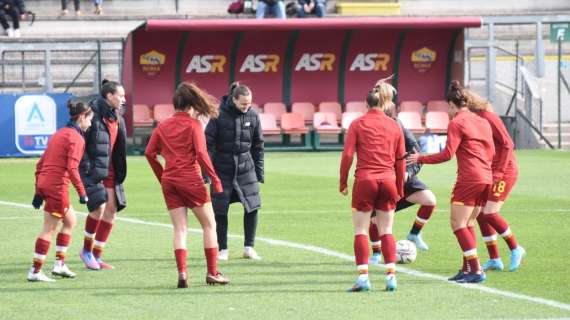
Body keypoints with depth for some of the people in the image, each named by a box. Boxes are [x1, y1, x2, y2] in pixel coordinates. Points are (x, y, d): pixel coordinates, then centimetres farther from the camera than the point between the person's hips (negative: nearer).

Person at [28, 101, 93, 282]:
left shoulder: (60, 134, 18)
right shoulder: (76, 138, -9)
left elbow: (40, 164, 18)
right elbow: (72, 168, -19)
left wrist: (38, 192, 19)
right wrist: (82, 193, -13)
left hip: (44, 183, 9)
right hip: (57, 185, -9)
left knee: (70, 221, 20)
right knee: (49, 228, -3)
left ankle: (60, 264, 18)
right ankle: (35, 272, -1)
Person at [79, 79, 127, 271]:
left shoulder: (117, 119, 14)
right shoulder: (93, 113, -13)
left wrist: (120, 173, 14)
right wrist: (86, 166, -21)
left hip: (110, 172, 8)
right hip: (92, 170, -8)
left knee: (111, 209, 4)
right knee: (99, 206, -18)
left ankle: (96, 256, 12)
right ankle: (87, 250, 2)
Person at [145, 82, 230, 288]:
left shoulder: (163, 126, 10)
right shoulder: (193, 124, -5)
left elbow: (149, 153, 6)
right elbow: (201, 153, -14)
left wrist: (161, 176, 15)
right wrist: (215, 179, -9)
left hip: (169, 181, 5)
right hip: (191, 180, -5)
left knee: (179, 229, 6)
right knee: (209, 225, 7)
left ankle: (182, 273, -6)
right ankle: (212, 272, 6)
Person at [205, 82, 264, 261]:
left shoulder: (253, 116, -1)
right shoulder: (219, 116, -11)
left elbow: (258, 145, 8)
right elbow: (208, 143, -9)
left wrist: (259, 171, 7)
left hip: (246, 168, 3)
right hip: (222, 170, -3)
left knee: (252, 206, -2)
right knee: (220, 211, -1)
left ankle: (249, 248, 10)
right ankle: (223, 249, 11)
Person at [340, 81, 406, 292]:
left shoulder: (358, 124, -1)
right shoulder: (394, 126, 7)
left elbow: (347, 155, -7)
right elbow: (400, 160, 10)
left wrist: (343, 183, 0)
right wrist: (400, 189, 17)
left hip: (365, 181, -3)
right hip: (388, 181, 3)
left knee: (361, 231, 3)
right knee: (386, 231, 11)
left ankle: (363, 276, -7)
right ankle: (391, 275, 2)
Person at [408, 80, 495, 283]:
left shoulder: (456, 123, -7)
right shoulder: (482, 122, 16)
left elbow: (447, 154, -13)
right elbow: (491, 152, 19)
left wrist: (420, 159, -4)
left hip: (469, 180, -8)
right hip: (486, 178, 8)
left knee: (458, 223, -5)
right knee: (467, 224, 16)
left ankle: (476, 270, -13)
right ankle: (467, 268, 12)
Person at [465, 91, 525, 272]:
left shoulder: (488, 117, -15)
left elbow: (508, 144, -18)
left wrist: (499, 171, -21)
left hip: (504, 171, -9)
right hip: (489, 173, 9)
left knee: (489, 213, -13)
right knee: (481, 213, 4)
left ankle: (515, 249, 2)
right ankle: (494, 260, 9)